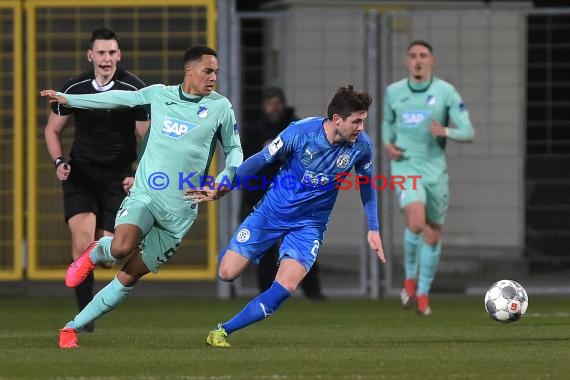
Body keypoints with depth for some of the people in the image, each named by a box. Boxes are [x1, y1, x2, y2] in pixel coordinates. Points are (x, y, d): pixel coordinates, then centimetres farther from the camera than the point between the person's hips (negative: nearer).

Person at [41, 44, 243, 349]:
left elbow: (234, 149, 13)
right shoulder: (159, 95, 5)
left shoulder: (220, 107, 1)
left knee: (129, 277, 0)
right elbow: (118, 98, 19)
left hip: (179, 210, 0)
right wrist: (67, 99, 23)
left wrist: (226, 178, -7)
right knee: (121, 247, -29)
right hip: (144, 195, 0)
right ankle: (95, 253, 8)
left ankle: (73, 327, 12)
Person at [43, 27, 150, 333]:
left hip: (118, 176, 0)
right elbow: (52, 129, 12)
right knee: (83, 243, -20)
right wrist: (59, 162, -5)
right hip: (81, 171, 0)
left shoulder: (135, 90, -8)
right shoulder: (74, 89, -2)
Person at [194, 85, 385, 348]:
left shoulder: (361, 145, -13)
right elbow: (262, 160, -7)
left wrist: (373, 229, 8)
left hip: (309, 225, 1)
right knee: (227, 273, -3)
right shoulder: (301, 132, -21)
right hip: (272, 213, -1)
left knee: (286, 287, -20)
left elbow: (367, 184, 7)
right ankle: (231, 252, 36)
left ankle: (223, 331, -7)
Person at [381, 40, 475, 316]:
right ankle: (410, 278, 0)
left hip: (435, 169, 1)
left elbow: (467, 132, -5)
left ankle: (423, 293, 23)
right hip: (405, 167, -1)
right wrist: (388, 144, 2)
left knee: (433, 232, 6)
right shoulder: (393, 92, 4)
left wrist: (445, 132, -25)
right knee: (416, 222, -23)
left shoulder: (445, 92, -3)